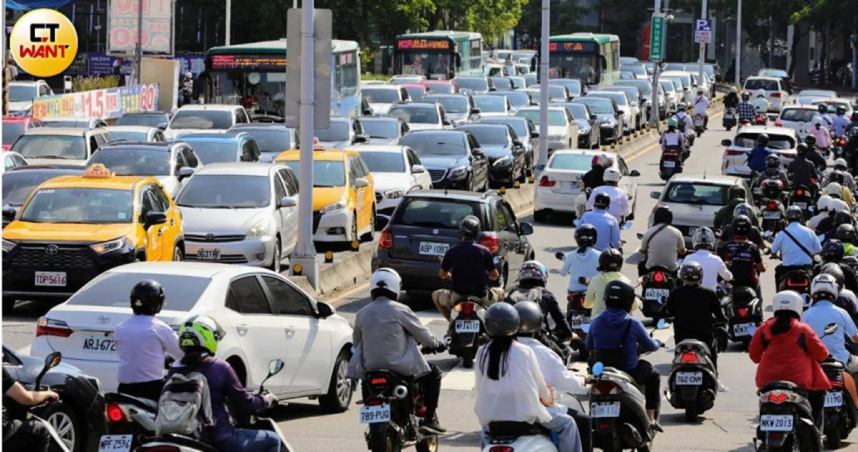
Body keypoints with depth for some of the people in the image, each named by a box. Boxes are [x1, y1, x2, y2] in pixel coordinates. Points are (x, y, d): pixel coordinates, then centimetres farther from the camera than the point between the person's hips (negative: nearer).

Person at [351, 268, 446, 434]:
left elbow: (356, 342, 14)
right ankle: (429, 419, 11)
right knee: (433, 373, 18)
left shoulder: (362, 314, 2)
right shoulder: (400, 310, -9)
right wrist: (437, 344, 21)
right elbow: (422, 334, 0)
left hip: (370, 369, 5)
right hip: (401, 368, -5)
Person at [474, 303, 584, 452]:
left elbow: (480, 386, 8)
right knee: (567, 424, 11)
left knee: (486, 428, 38)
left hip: (490, 413, 4)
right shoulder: (525, 352, -8)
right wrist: (547, 398, 22)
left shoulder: (482, 353, 0)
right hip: (524, 412, -4)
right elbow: (539, 383, 1)